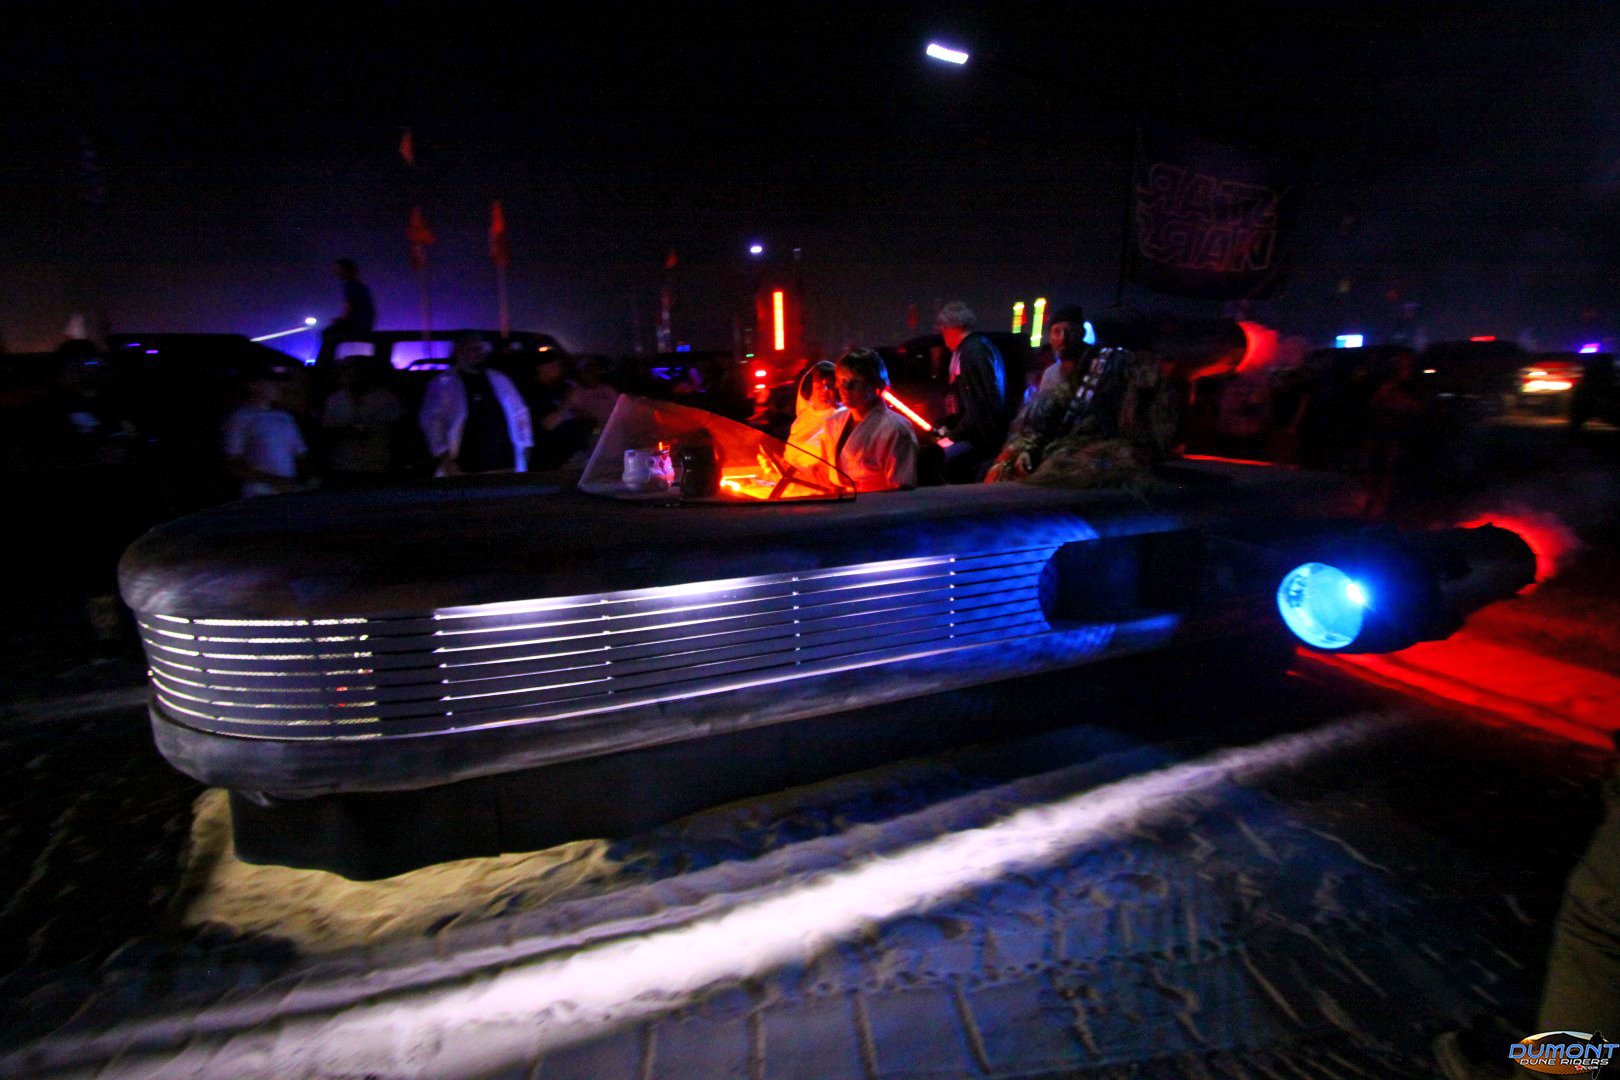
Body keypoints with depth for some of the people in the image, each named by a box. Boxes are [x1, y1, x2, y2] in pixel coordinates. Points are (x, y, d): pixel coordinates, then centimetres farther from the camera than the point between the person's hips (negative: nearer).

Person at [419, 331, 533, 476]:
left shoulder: (499, 380, 17)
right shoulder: (443, 384, 6)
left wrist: (525, 447, 13)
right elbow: (431, 421, 0)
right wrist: (444, 457, -9)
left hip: (505, 466, 4)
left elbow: (520, 413, 22)